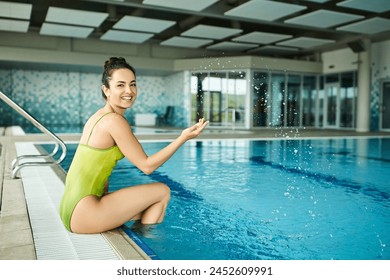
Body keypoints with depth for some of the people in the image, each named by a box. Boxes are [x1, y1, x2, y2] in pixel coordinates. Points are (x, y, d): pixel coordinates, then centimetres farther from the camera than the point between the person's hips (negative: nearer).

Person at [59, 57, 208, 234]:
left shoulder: (98, 116, 13)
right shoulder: (115, 121, -16)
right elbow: (146, 165, -13)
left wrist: (106, 198, 12)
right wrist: (183, 138, -14)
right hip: (84, 215, -9)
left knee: (151, 210, 21)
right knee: (162, 192, 0)